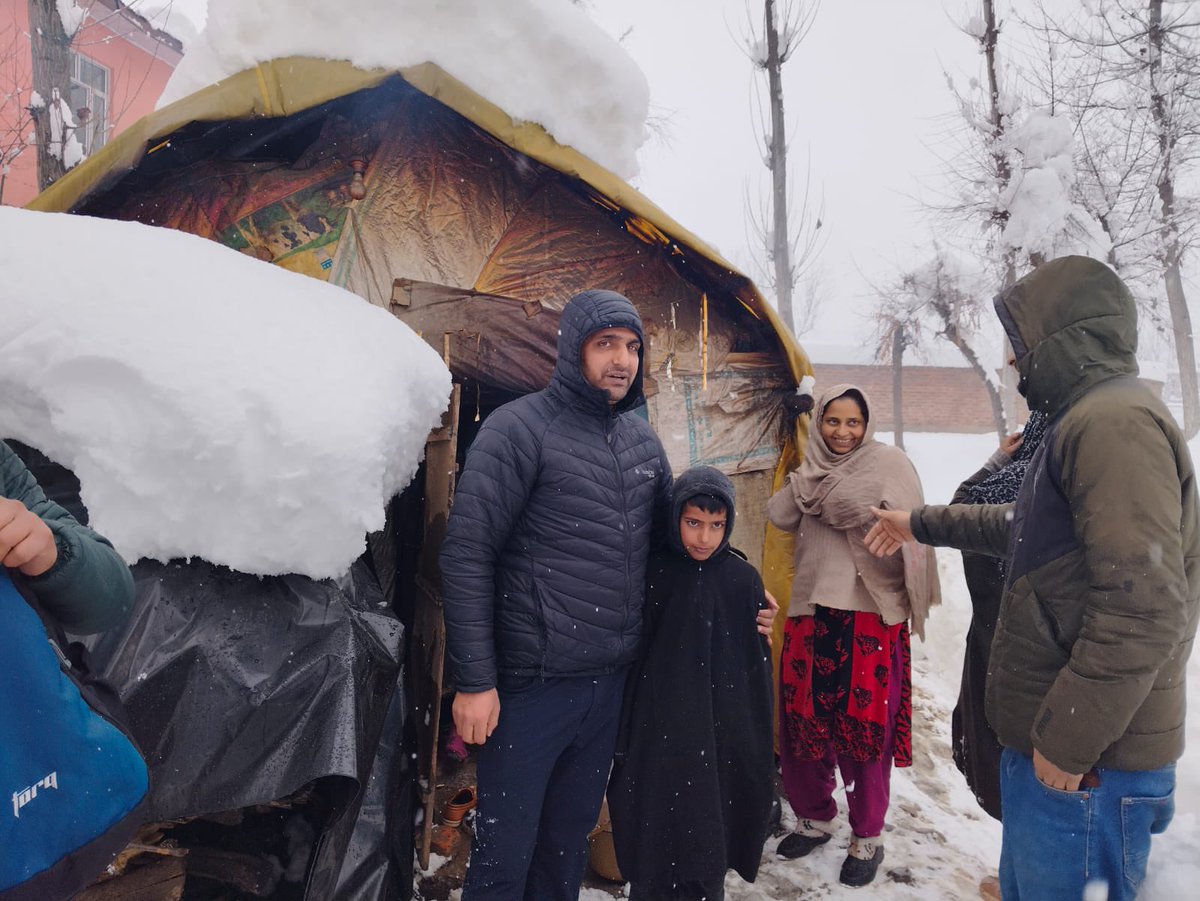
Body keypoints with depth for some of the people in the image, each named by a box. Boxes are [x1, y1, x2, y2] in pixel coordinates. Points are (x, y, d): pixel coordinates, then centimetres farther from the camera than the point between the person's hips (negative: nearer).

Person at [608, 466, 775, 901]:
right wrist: (623, 735, 3)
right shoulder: (653, 572, -4)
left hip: (721, 738, 0)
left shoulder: (743, 579, -4)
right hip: (657, 735, 0)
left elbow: (757, 668, 1)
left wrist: (757, 743, 3)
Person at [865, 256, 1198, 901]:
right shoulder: (1083, 422, 15)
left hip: (1084, 760, -10)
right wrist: (921, 523, 36)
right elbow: (1023, 525, 31)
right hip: (1046, 740, 10)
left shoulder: (1114, 420, -19)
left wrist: (1068, 740, -22)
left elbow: (1142, 609, -27)